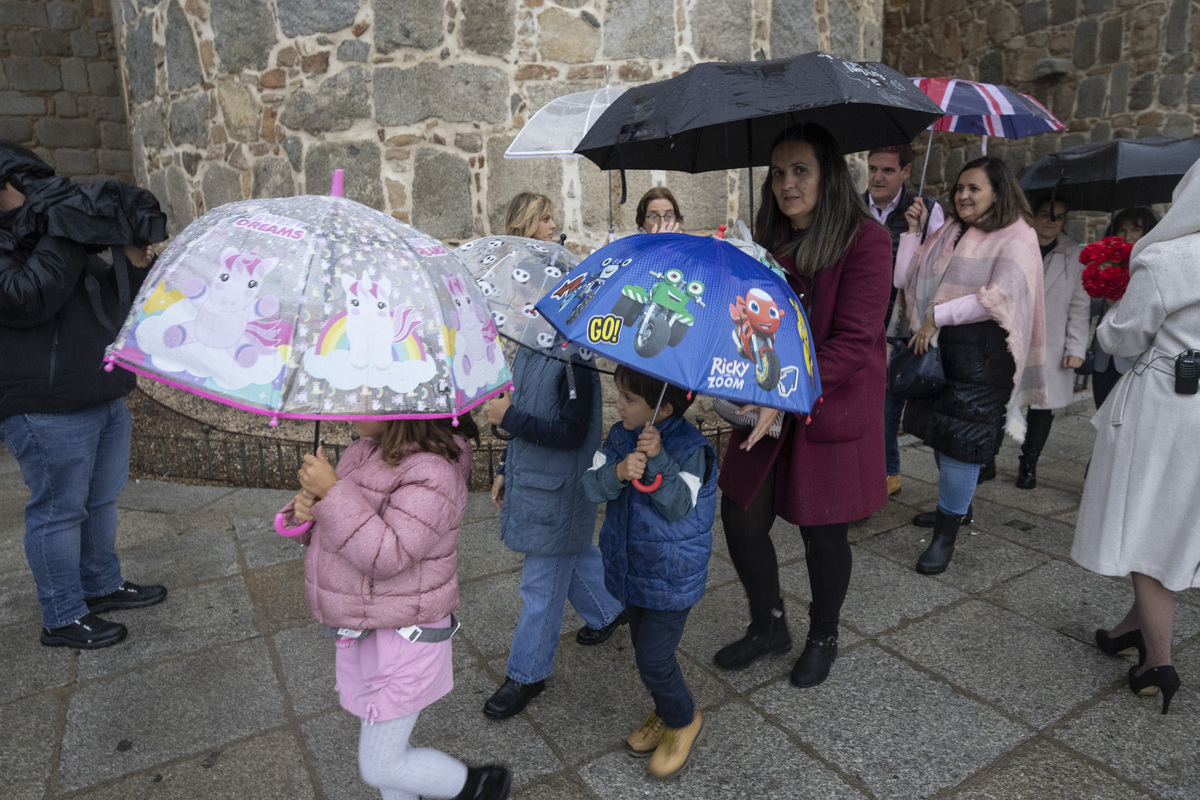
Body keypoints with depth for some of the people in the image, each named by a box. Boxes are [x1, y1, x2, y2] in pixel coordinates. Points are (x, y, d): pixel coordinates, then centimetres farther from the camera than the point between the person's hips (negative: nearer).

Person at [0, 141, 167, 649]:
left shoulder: (47, 236, 18)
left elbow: (110, 307, 19)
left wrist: (133, 265, 2)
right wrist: (67, 237, -22)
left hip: (104, 395, 9)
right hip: (47, 409, -9)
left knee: (102, 499, 19)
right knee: (59, 510, 2)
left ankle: (103, 585, 35)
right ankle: (62, 618, 16)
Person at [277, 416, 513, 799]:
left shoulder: (431, 471, -26)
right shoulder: (367, 450, 2)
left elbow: (388, 557, -30)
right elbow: (332, 525, 11)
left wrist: (331, 492, -31)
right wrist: (306, 507, -12)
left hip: (400, 637, -9)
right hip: (360, 630, 9)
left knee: (381, 766, 6)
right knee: (380, 745, 24)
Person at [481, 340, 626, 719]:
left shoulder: (574, 360, -22)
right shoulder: (527, 350, 5)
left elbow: (572, 434, -25)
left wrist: (509, 417, -26)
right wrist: (505, 470, 18)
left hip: (557, 492, -9)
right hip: (527, 481, 9)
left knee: (541, 586, 5)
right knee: (573, 556, 27)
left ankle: (526, 674, 22)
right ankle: (607, 611, 52)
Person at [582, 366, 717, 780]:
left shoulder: (691, 447, -20)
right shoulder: (618, 435, -3)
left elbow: (679, 505, -27)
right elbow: (591, 486, -10)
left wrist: (658, 460, -38)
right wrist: (617, 472, -30)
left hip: (672, 576, -6)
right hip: (630, 567, 7)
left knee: (653, 656, 0)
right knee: (643, 647, 21)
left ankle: (683, 720, 29)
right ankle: (665, 714, 46)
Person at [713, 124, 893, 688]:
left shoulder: (864, 240, -12)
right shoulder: (770, 242, 7)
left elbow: (853, 341, -19)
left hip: (833, 408, -5)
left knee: (823, 532, 8)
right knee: (741, 516, 7)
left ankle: (823, 638, 36)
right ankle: (768, 625, 33)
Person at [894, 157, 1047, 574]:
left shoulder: (1016, 238, -3)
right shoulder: (949, 233, 16)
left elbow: (1000, 297, -17)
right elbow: (906, 279, 10)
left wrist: (938, 315, -17)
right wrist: (913, 230, 5)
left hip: (981, 350, -6)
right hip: (935, 346, 7)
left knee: (960, 437, -7)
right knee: (939, 430, 13)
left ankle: (946, 534, 2)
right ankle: (957, 506, 33)